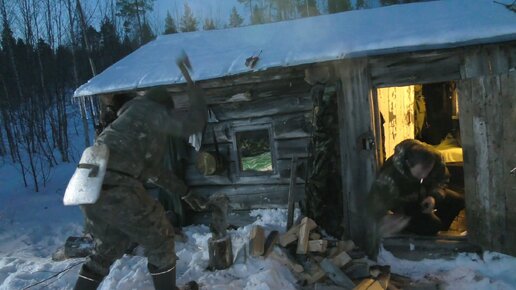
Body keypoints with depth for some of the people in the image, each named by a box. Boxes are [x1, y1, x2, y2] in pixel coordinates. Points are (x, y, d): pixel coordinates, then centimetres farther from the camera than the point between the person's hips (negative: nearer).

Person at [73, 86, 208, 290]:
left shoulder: (132, 123, 33)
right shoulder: (147, 110, 7)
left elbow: (154, 171, 37)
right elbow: (192, 123, -5)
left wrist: (185, 193, 40)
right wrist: (197, 97, 16)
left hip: (91, 190, 9)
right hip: (118, 190, -9)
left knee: (108, 249, 27)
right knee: (160, 241, 9)